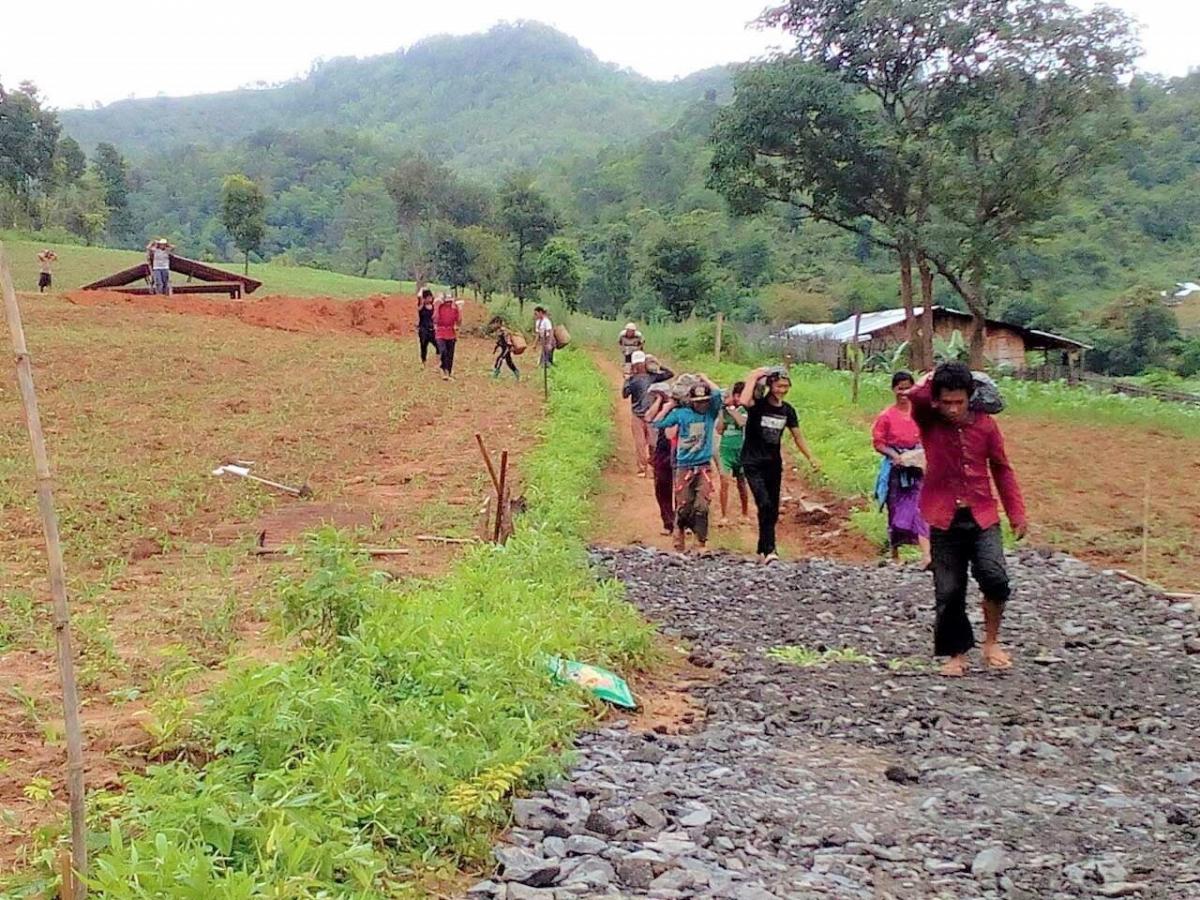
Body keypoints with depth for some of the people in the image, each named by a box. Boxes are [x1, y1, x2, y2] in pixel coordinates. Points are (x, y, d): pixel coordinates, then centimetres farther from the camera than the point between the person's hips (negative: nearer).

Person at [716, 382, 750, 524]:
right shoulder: (724, 409, 1)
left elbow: (742, 422, -23)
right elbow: (719, 430, -4)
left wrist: (731, 408, -17)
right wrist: (723, 412, -10)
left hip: (741, 450, 0)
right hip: (725, 449, 0)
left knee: (741, 483, 11)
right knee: (724, 482, -10)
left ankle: (745, 514, 28)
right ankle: (724, 516, -4)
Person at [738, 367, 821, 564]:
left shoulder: (787, 410, 6)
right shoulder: (758, 404, -10)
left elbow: (798, 436, 15)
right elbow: (744, 401, -35)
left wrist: (811, 458, 10)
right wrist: (753, 377, -23)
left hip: (774, 464, 6)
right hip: (753, 464, -6)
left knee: (773, 511, 9)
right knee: (765, 505, -21)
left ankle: (762, 550, 23)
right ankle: (769, 551, -24)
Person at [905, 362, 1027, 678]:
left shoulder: (985, 424, 1)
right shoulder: (928, 422, -3)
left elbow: (1002, 470, 9)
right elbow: (915, 394, -26)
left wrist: (1017, 513, 7)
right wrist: (933, 380, -6)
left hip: (982, 517, 1)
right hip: (945, 521, 0)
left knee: (994, 578, -18)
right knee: (948, 593, 2)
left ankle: (991, 641, 5)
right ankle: (958, 655, 20)